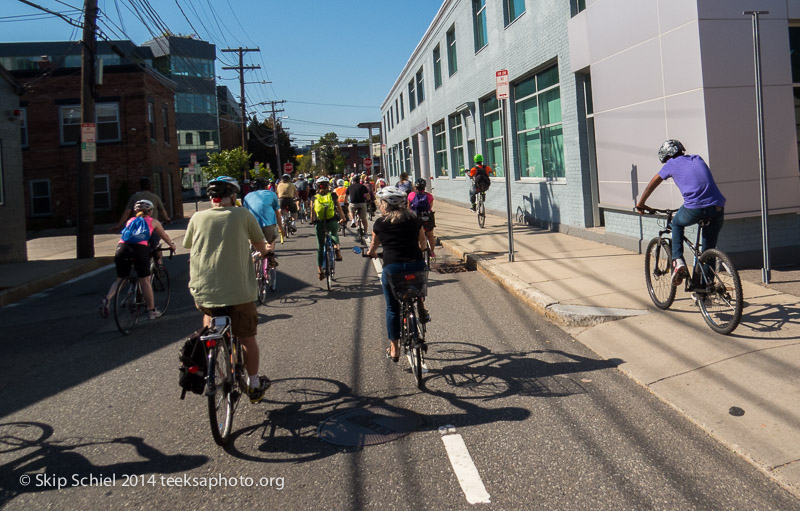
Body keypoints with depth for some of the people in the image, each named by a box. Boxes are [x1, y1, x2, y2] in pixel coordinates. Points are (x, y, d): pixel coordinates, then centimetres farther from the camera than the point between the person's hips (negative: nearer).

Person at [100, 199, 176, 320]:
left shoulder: (130, 221, 30)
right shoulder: (153, 222, 22)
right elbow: (165, 236, 34)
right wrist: (172, 245, 53)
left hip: (122, 247, 3)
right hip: (140, 248, -3)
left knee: (120, 279, 16)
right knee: (145, 281, 7)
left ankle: (107, 299, -10)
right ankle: (152, 311, 17)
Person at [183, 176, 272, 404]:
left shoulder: (198, 218, 4)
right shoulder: (242, 215, 0)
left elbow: (188, 247, 15)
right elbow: (261, 245, 9)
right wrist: (264, 254, 32)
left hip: (203, 289, 2)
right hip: (238, 290, -2)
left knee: (209, 312, 35)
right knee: (247, 338, 15)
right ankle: (254, 385, 27)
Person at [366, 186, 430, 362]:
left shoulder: (380, 223, 7)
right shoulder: (414, 219, 11)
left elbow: (374, 244, 24)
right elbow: (422, 241, 27)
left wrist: (370, 253, 46)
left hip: (391, 267, -2)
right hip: (416, 265, 2)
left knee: (392, 308, 14)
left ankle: (394, 349, 18)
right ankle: (420, 307, 24)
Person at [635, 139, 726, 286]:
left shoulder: (672, 164, 14)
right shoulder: (697, 159, 26)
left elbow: (651, 185, 25)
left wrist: (640, 204, 38)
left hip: (695, 209, -4)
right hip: (717, 207, 4)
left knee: (676, 224, 29)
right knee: (709, 250, 18)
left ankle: (678, 261, 12)